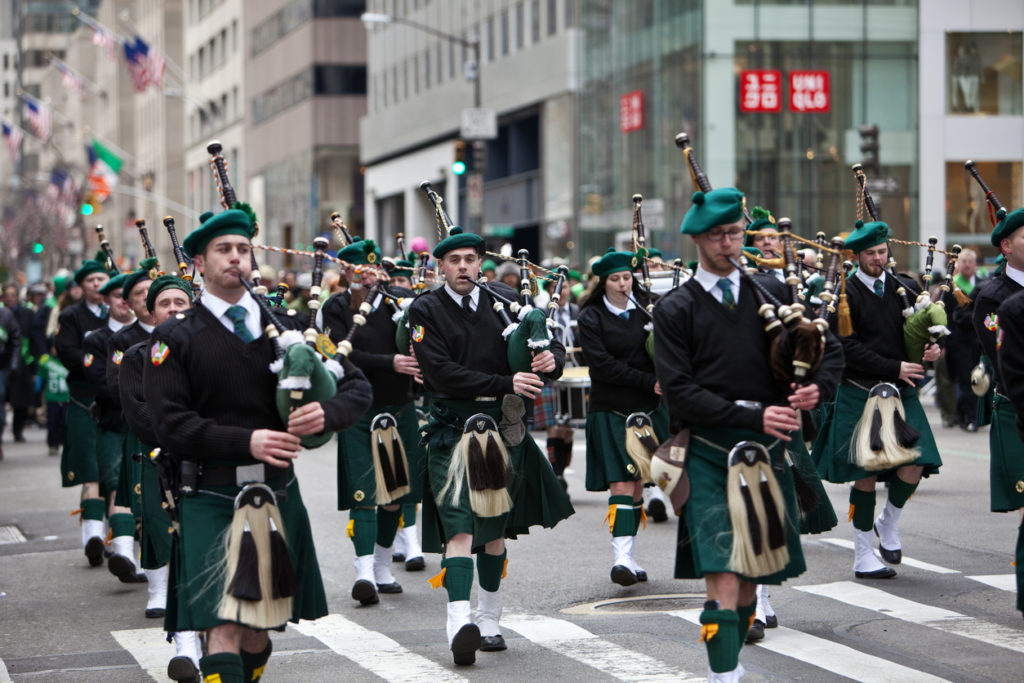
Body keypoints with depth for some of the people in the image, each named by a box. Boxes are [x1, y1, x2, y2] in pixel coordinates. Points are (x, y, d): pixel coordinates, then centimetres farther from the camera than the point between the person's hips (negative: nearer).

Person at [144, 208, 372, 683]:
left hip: (276, 495, 4)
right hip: (212, 499, -4)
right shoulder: (176, 338, 0)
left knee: (260, 625, 12)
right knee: (224, 626, -15)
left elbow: (358, 386, 10)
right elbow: (171, 426, -9)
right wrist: (247, 441, -20)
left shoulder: (284, 327, 10)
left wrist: (326, 413, -13)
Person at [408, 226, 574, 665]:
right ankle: (459, 622, -26)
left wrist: (552, 360, -12)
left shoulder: (505, 302, 9)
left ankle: (489, 620, 24)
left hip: (502, 426, 4)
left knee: (496, 527, 12)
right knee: (460, 525, -16)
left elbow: (550, 343, 14)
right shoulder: (426, 311, -2)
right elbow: (442, 373, -13)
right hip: (452, 426, -4)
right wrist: (506, 384, -19)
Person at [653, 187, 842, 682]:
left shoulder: (772, 293, 11)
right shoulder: (675, 310, 0)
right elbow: (680, 394, -8)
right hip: (708, 454, -4)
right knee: (722, 576, -15)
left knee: (751, 576, 10)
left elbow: (829, 349, 18)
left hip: (766, 452, 4)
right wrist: (754, 415, -16)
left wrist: (819, 386, -5)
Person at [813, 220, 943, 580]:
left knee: (915, 462, -9)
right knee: (866, 475, 0)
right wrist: (895, 368, -15)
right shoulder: (844, 294, -6)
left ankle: (889, 522, 20)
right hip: (860, 395, -4)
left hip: (901, 393, 4)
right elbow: (848, 348, -12)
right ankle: (863, 556, 10)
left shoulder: (904, 289, 10)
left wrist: (933, 349, -3)